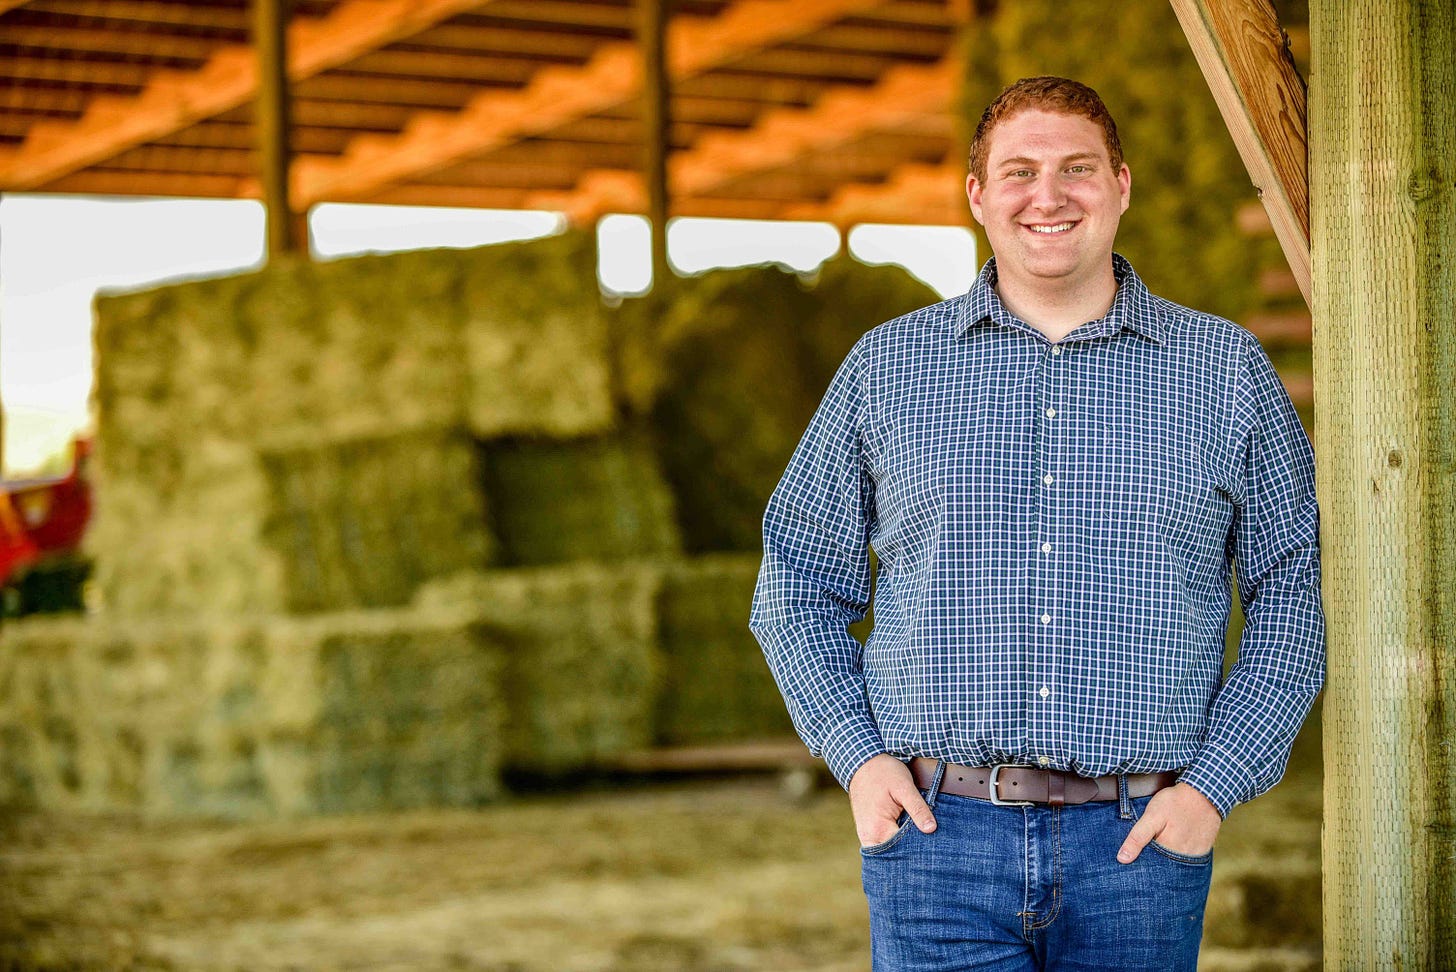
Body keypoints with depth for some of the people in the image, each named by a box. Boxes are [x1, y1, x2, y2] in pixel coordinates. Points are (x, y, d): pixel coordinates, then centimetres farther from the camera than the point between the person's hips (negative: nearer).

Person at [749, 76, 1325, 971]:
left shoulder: (1226, 370, 7)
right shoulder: (887, 367, 9)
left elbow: (1296, 590, 8)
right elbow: (800, 587, 14)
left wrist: (1215, 783, -3)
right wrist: (858, 755, 0)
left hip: (1139, 844, 1)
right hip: (939, 838, 0)